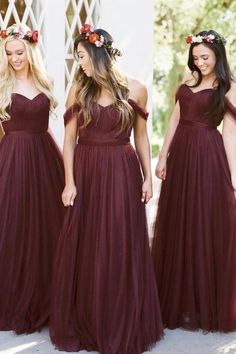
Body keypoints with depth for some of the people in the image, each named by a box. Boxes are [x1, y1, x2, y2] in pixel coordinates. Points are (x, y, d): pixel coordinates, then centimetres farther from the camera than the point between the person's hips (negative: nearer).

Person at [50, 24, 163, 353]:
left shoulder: (135, 89, -2)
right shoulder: (79, 89, 1)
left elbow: (141, 136, 7)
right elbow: (70, 139, 0)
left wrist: (147, 177, 3)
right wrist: (69, 182, -6)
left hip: (123, 174, -1)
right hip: (86, 174, 1)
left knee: (122, 250, 5)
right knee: (83, 249, 6)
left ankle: (123, 327, 21)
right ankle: (83, 324, 23)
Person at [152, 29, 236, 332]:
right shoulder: (189, 80, 11)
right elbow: (176, 119, 13)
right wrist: (163, 157, 8)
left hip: (209, 158, -5)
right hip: (181, 154, 5)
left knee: (207, 227, 1)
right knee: (178, 225, 10)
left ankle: (207, 303, 14)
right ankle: (179, 297, 25)